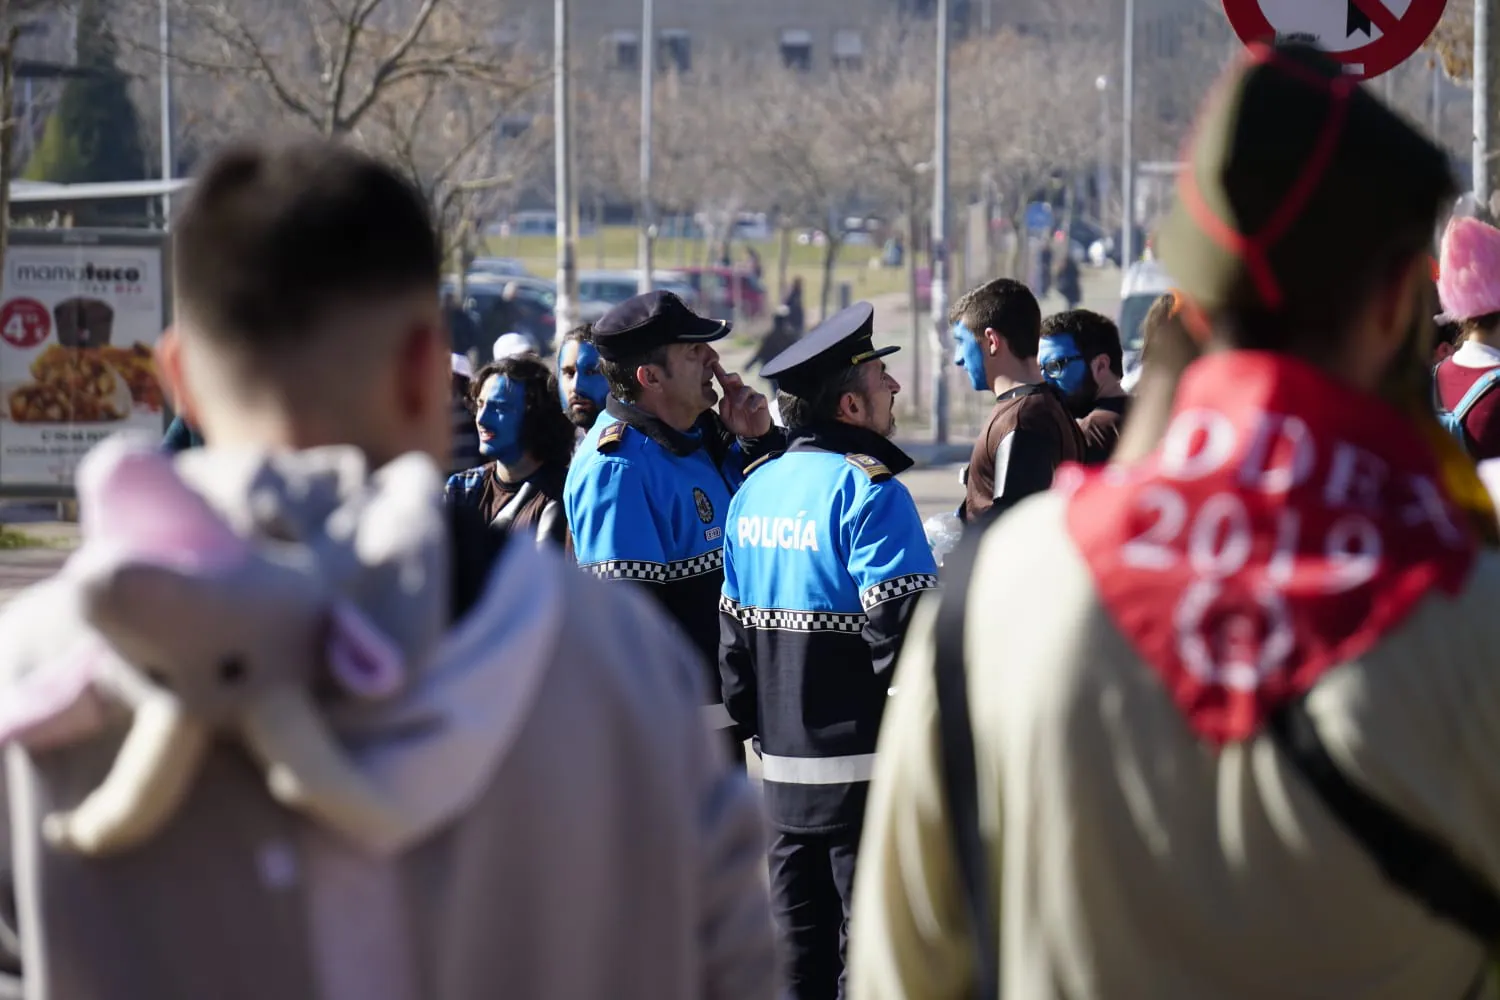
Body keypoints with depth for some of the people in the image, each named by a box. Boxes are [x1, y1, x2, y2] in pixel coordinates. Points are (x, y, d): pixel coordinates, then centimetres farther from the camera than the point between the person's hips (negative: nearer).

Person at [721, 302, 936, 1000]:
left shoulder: (755, 490, 11)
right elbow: (901, 628, -20)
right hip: (864, 771, -8)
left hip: (783, 765, 8)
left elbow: (733, 629, 15)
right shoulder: (869, 491, -14)